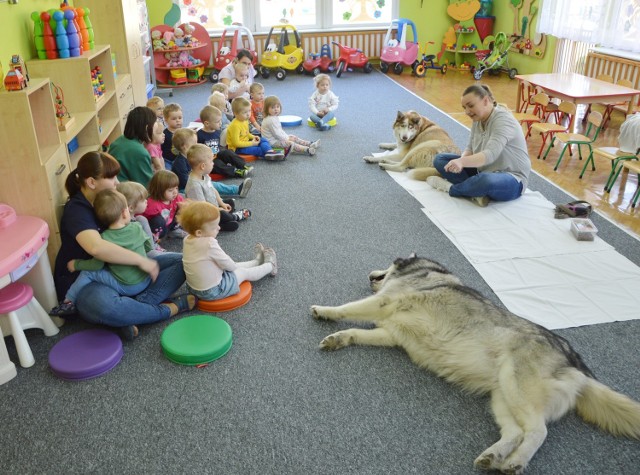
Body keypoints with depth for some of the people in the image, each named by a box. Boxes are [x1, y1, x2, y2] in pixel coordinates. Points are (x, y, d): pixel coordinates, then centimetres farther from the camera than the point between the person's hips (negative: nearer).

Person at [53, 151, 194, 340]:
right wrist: (140, 260, -33)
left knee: (181, 261, -7)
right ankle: (168, 309, -23)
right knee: (103, 306, -44)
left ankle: (133, 307, -27)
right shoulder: (76, 209, -19)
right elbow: (96, 247, -40)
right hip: (86, 281, -8)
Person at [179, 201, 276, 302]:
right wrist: (233, 265, 4)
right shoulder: (210, 244, -31)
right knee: (245, 272, 13)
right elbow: (229, 265, -18)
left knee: (237, 266, 25)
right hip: (214, 291, -7)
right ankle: (270, 266, 36)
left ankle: (256, 261, 48)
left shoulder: (188, 240, -5)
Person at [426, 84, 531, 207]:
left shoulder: (503, 120, -22)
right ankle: (477, 191, -16)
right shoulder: (478, 119, 3)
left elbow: (490, 155, -34)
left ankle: (451, 188, -14)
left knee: (485, 180, -42)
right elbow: (470, 147, 3)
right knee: (439, 160, -1)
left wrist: (462, 162, -50)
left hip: (511, 180, -8)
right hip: (483, 171, 9)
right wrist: (462, 161, -19)